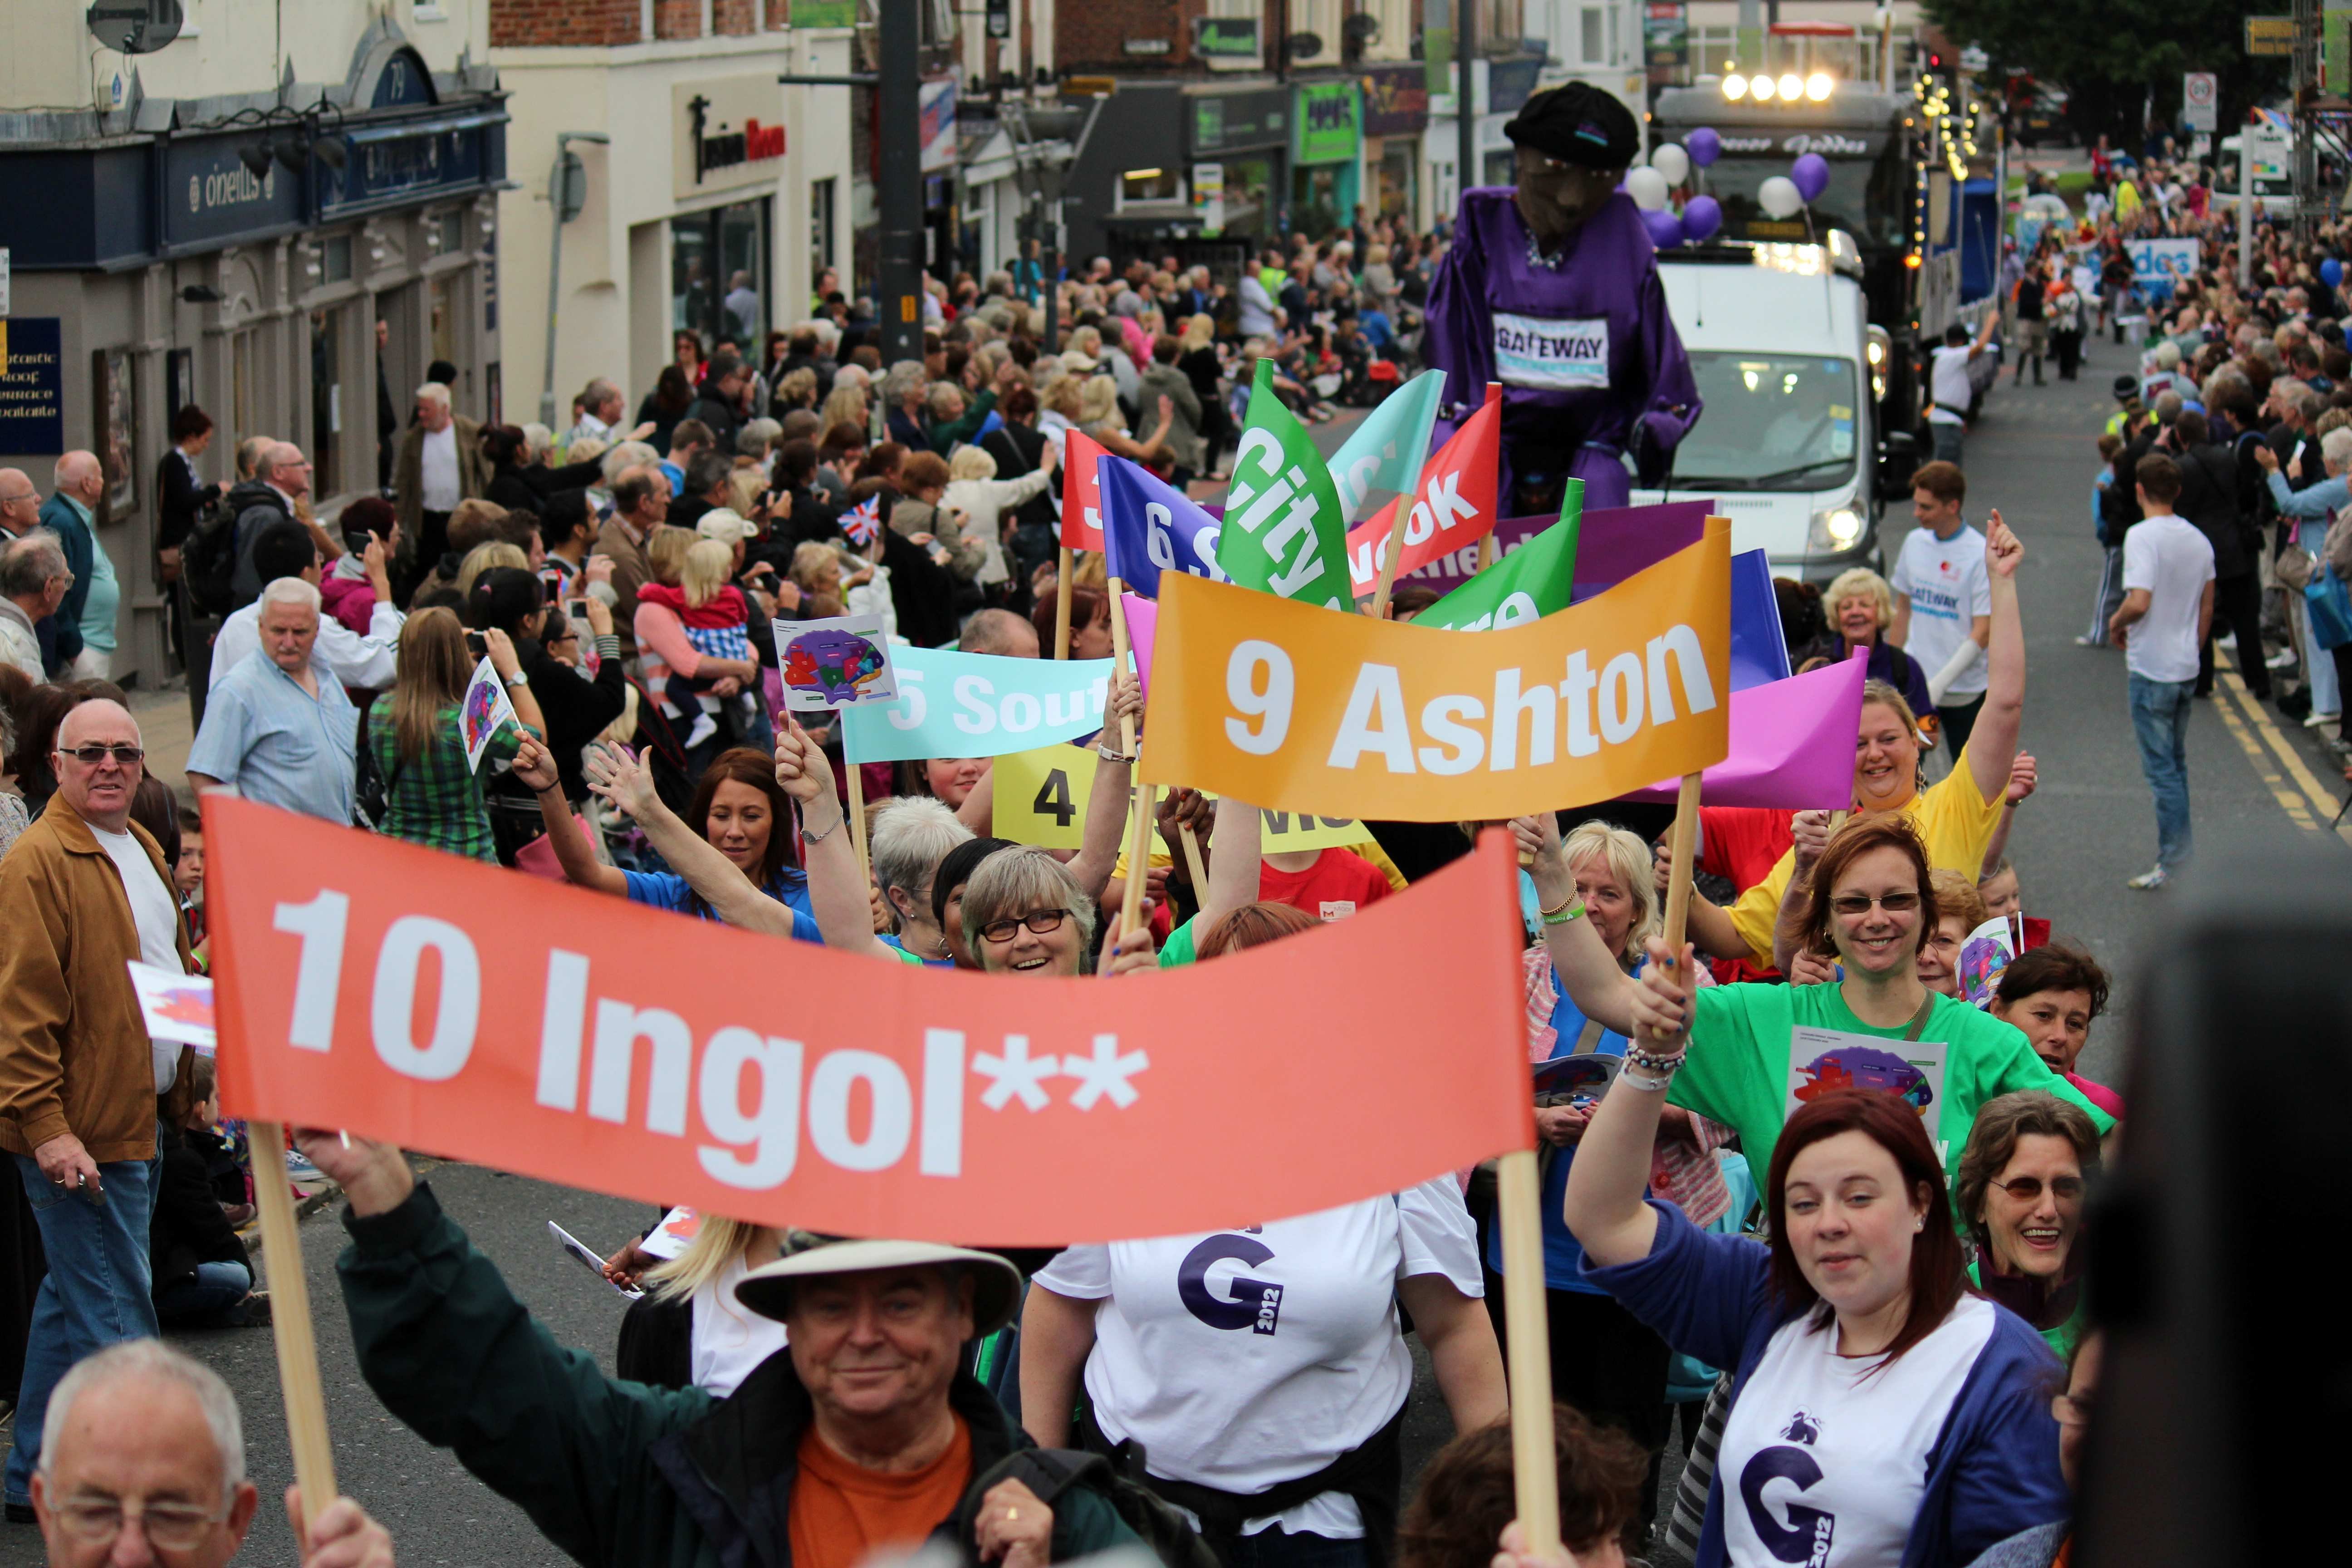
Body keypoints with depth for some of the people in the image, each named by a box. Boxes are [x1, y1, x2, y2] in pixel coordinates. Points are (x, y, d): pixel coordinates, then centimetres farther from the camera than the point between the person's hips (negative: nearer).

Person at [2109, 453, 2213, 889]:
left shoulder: (2143, 536, -17)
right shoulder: (2199, 540, 6)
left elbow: (2139, 602, -27)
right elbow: (2206, 609, 13)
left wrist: (2117, 623, -7)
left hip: (2152, 669, -7)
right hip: (2187, 668, 7)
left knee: (2161, 767, -2)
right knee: (2176, 763, 18)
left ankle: (2173, 861, -2)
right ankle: (2183, 848, 24)